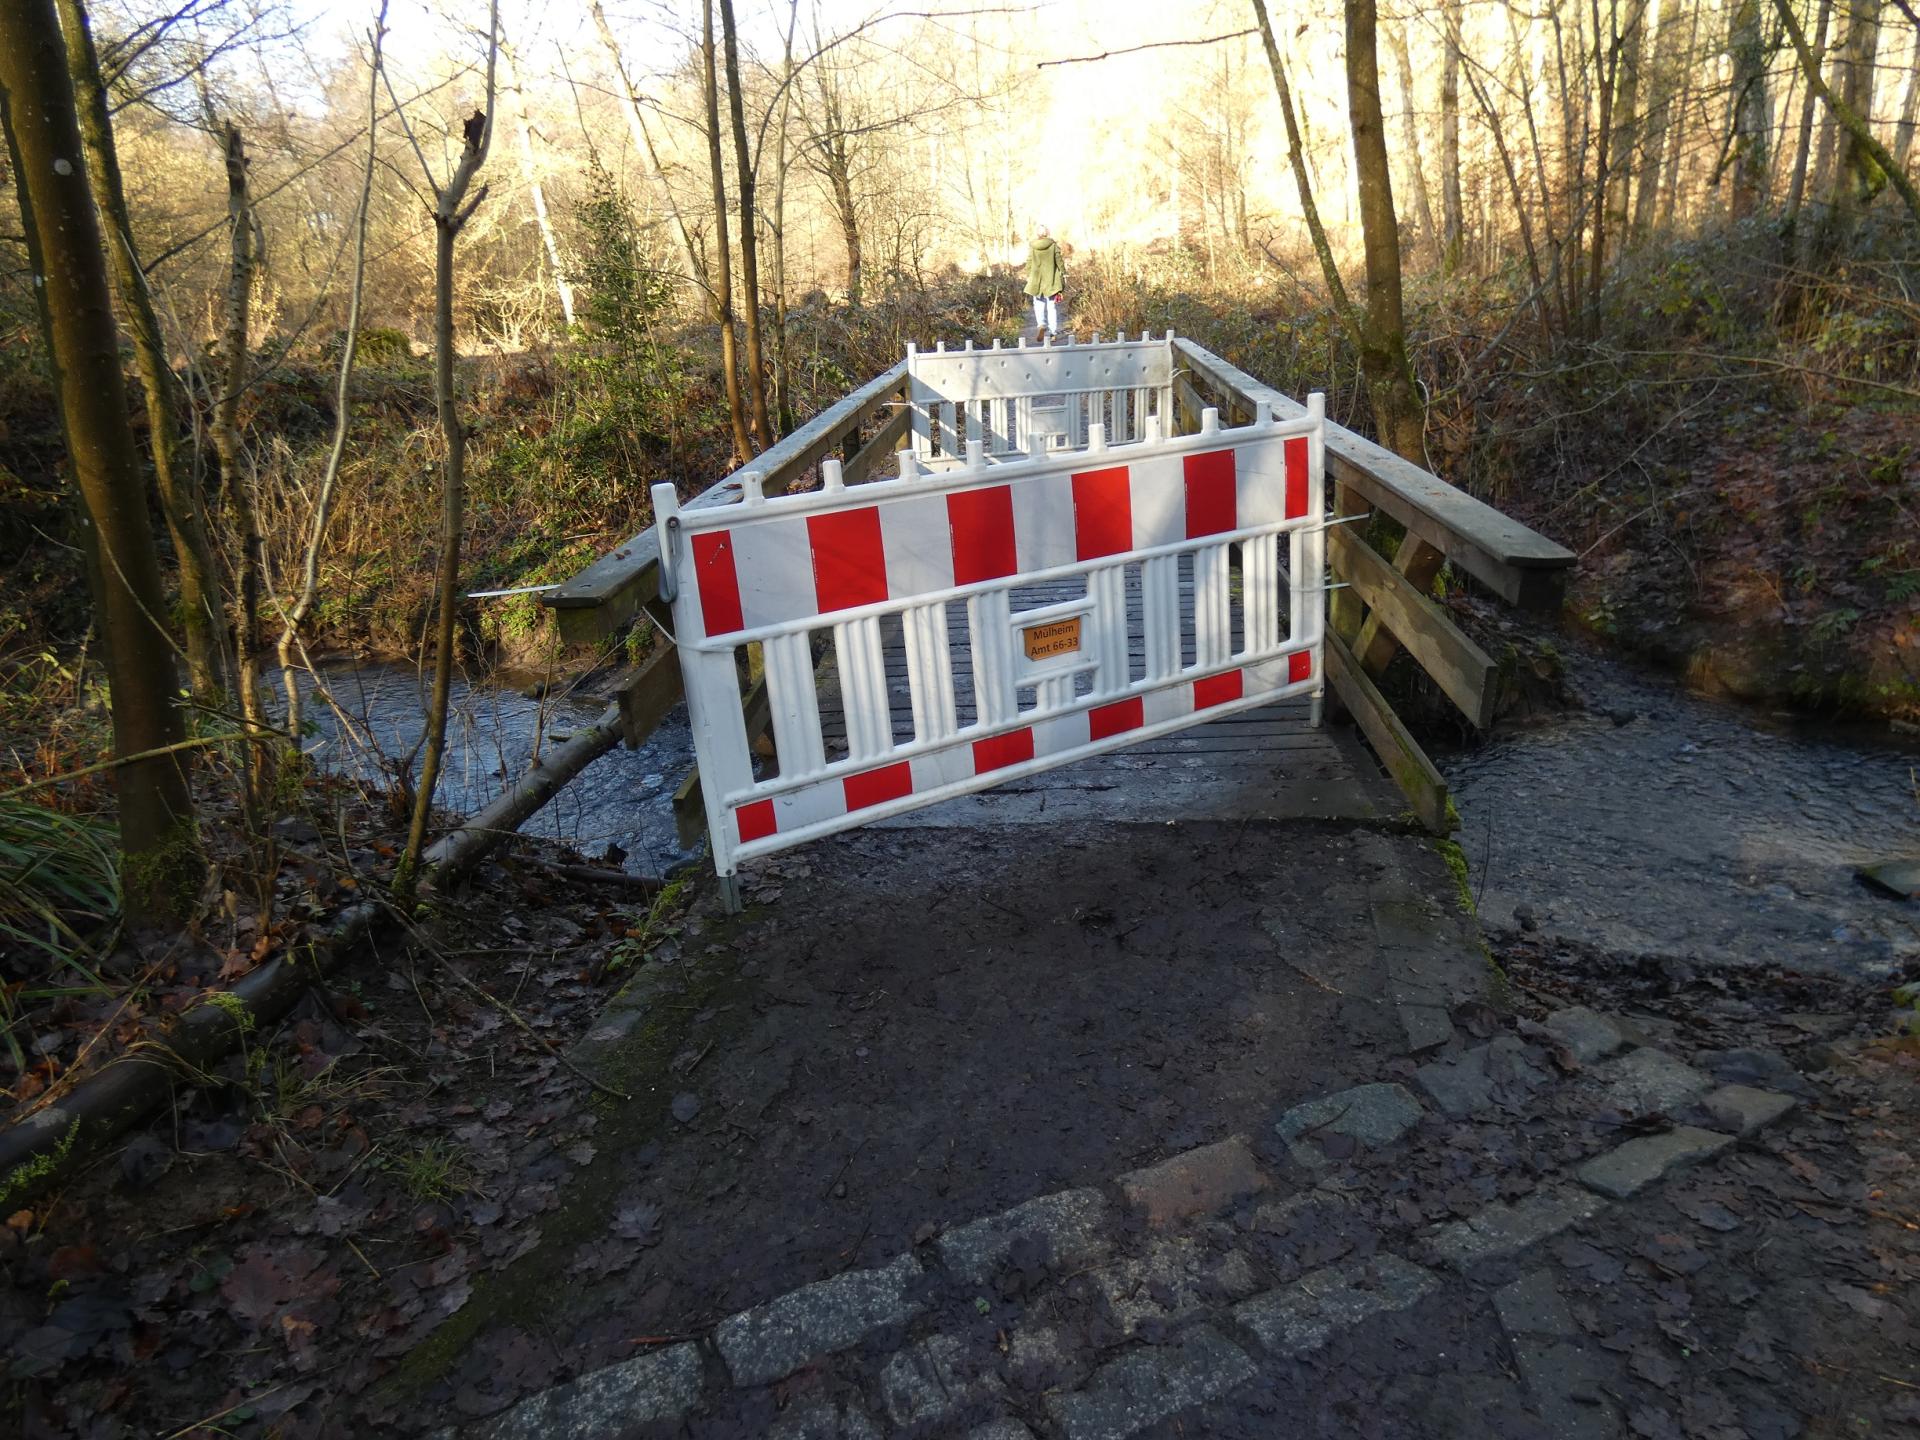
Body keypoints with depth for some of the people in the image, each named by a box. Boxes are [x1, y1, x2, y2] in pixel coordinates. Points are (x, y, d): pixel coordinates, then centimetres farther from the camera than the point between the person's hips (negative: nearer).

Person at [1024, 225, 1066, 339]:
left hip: (1036, 280, 0)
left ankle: (1041, 325, -14)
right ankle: (1053, 331, 9)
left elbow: (1029, 263, 0)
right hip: (1051, 280, 0)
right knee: (1052, 306, 8)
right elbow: (1059, 261, -3)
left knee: (1039, 304, 11)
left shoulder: (1032, 246, -4)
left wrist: (1028, 276, 11)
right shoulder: (1053, 245, -6)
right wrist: (1064, 274, 7)